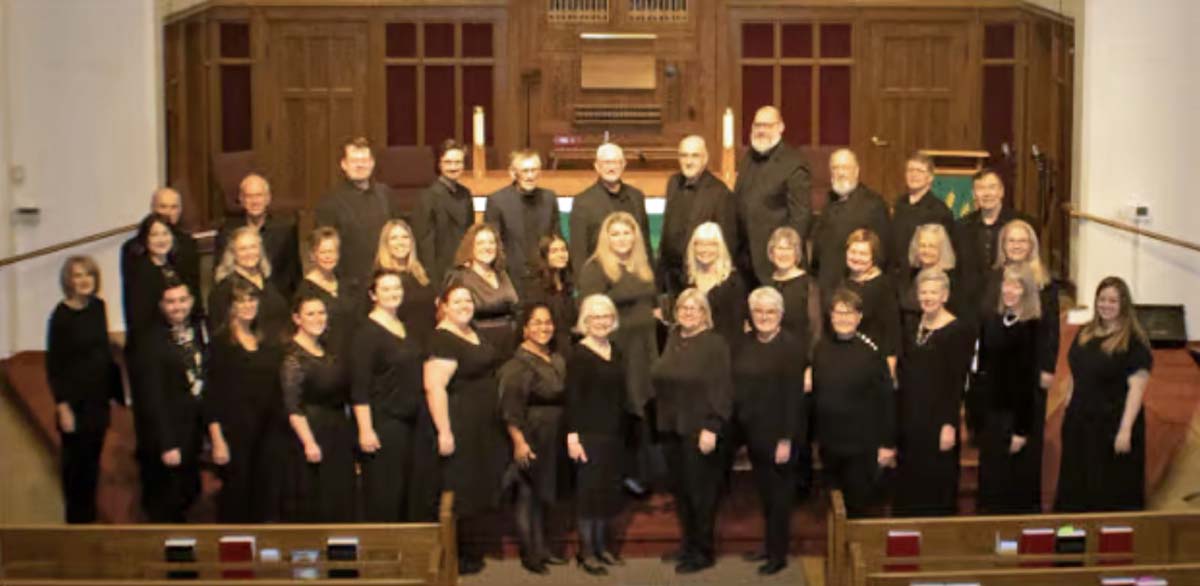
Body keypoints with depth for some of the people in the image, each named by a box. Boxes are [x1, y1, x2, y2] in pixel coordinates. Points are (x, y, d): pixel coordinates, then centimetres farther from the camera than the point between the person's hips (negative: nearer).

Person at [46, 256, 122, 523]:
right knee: (76, 460, 6)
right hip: (75, 399, -6)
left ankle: (89, 516, 30)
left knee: (93, 458, 15)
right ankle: (76, 518, 22)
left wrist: (115, 387, 11)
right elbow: (53, 365, -12)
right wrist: (62, 406, -14)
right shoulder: (62, 315, -14)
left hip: (98, 398, 6)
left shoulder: (98, 306, 2)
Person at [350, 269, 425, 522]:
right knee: (382, 492, -3)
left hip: (408, 422, 8)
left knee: (404, 490, 11)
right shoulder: (367, 332, -10)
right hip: (382, 423, -7)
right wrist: (365, 430, -20)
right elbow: (359, 387, -15)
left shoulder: (405, 328, 13)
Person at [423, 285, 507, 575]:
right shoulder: (442, 340, -18)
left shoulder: (474, 334, 11)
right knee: (457, 488, 0)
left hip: (483, 426, 9)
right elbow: (434, 388, -25)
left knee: (474, 484, 16)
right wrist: (443, 431, -29)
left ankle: (461, 544, 30)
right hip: (459, 426, -9)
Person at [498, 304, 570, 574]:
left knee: (543, 493, 16)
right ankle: (528, 553, 9)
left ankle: (541, 547, 26)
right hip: (530, 436, -8)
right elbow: (510, 408, -19)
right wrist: (519, 442, -25)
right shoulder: (517, 363, -14)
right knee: (527, 493, -1)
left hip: (554, 438, 8)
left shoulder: (558, 360, 10)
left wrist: (569, 434, 10)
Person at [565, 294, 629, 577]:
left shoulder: (616, 352, 10)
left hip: (614, 433, 6)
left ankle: (601, 545, 24)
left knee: (608, 489, 11)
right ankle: (586, 552, 7)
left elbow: (621, 394, 14)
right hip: (589, 433, -6)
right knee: (589, 489, -2)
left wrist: (623, 430, 11)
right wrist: (572, 436, -19)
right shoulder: (579, 354, -10)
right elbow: (572, 398, -14)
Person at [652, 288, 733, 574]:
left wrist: (711, 428, -20)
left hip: (699, 429, -6)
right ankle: (688, 543, 27)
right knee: (679, 489, 13)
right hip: (671, 427, 6)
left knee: (700, 490, 2)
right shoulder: (673, 339, 10)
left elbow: (722, 390, -14)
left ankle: (703, 552, 14)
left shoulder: (715, 343, -10)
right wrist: (662, 418, 11)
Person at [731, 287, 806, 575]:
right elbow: (736, 388, 8)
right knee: (764, 492, 15)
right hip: (753, 431, 5)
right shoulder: (743, 344, 6)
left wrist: (786, 439, -18)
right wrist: (734, 429, 3)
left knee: (779, 494, 6)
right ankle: (770, 544, 29)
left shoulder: (793, 346, -12)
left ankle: (778, 554, 17)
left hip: (779, 432, -5)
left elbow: (794, 395, -15)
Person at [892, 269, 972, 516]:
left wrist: (950, 424, -17)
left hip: (937, 419, -6)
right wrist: (897, 417, 8)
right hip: (908, 418, 6)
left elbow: (958, 382, -13)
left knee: (936, 485, 2)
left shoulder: (959, 330, -9)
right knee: (908, 484, 12)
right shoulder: (912, 327, 10)